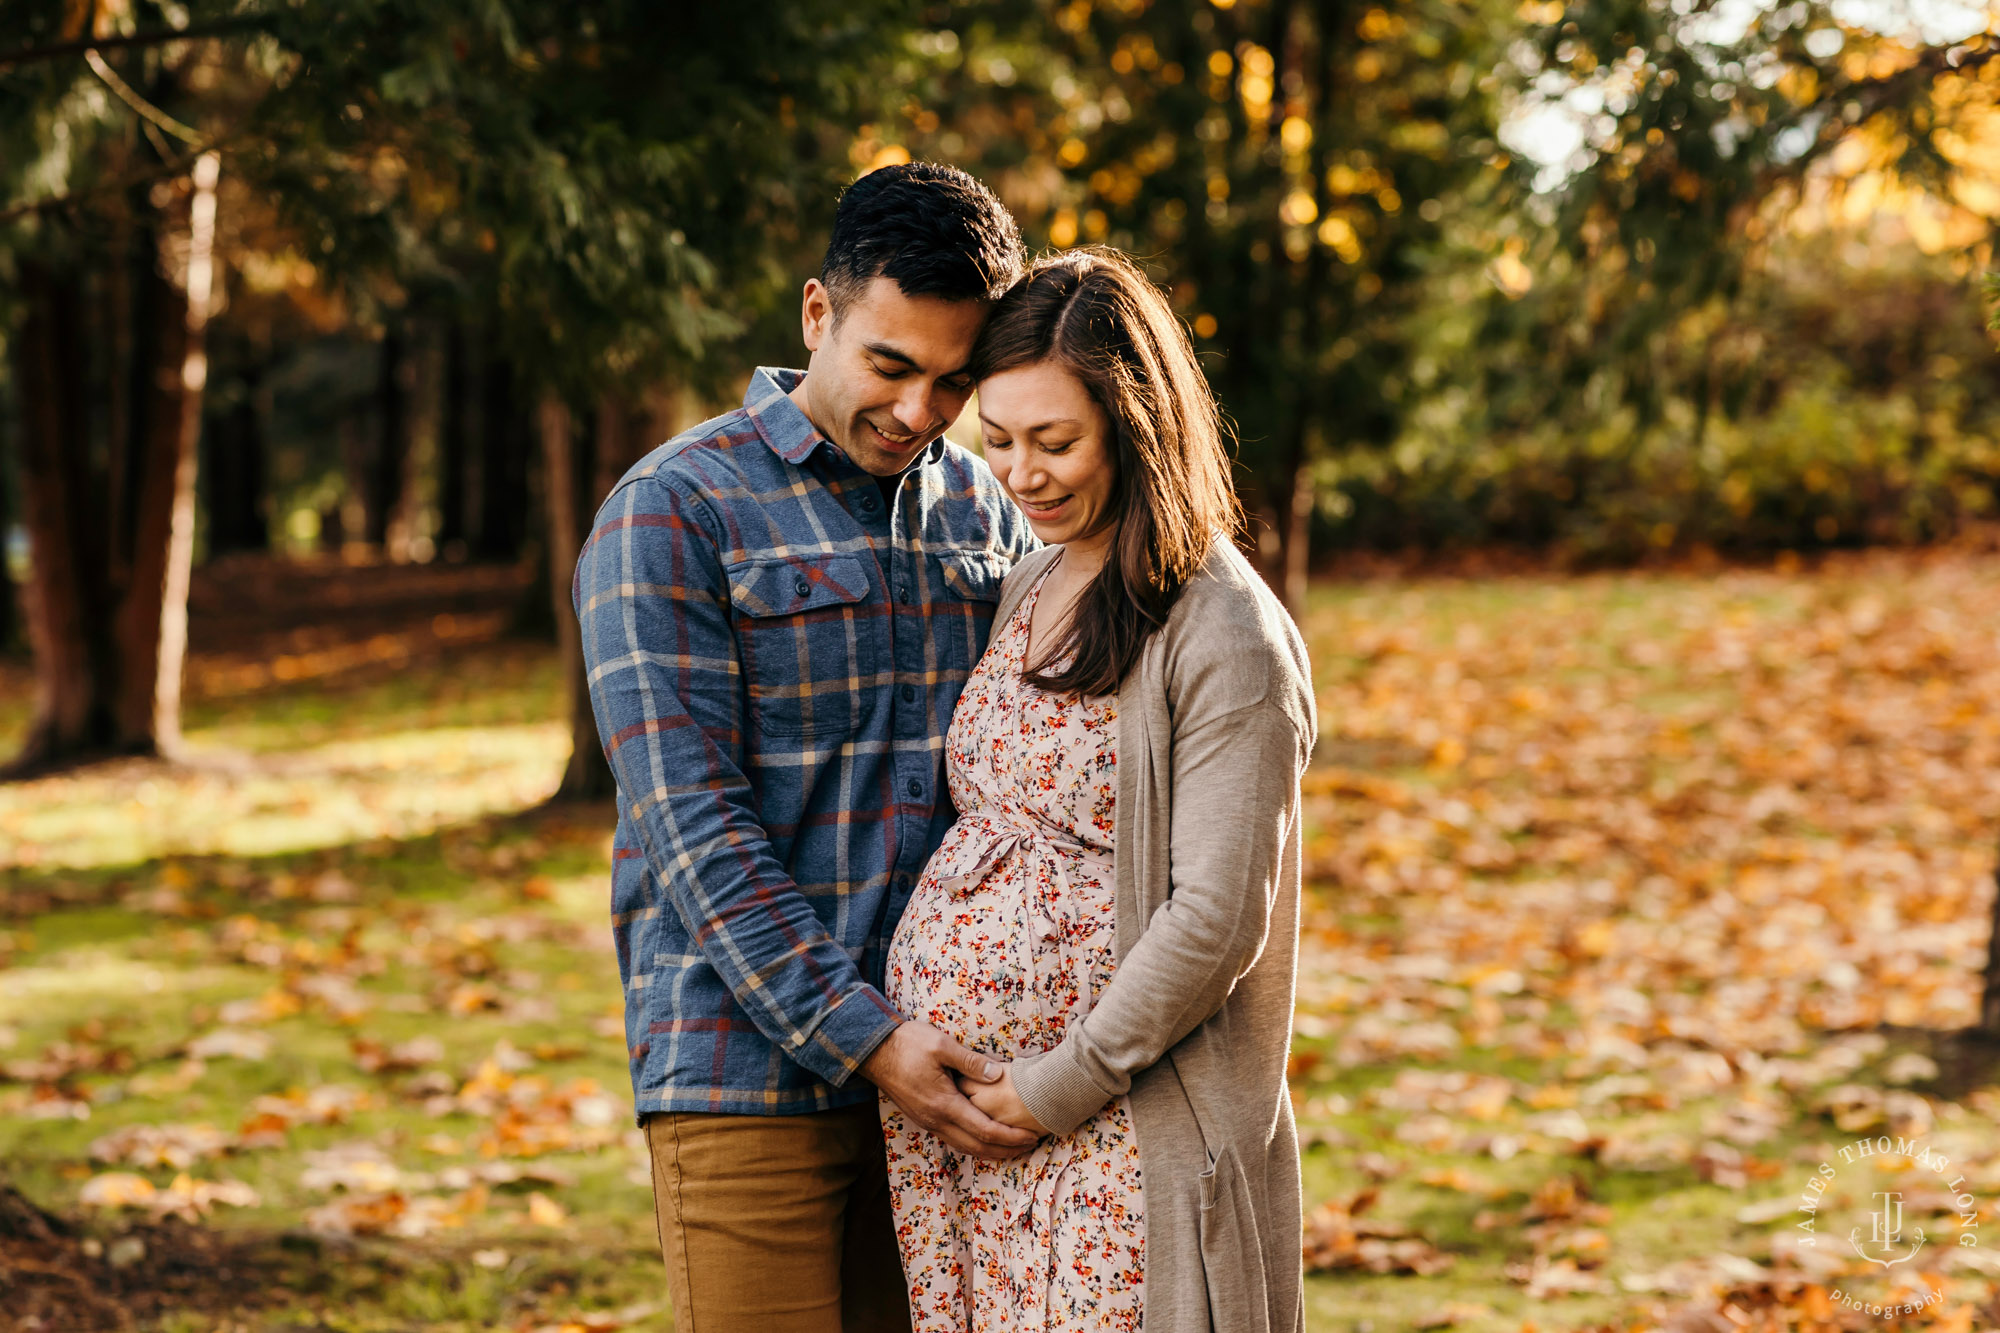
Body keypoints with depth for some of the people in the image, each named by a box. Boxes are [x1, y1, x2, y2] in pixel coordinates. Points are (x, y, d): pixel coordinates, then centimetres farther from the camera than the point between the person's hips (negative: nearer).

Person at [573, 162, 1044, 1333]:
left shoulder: (989, 513, 11)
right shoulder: (673, 513, -6)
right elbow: (695, 826, -12)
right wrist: (860, 1037, -18)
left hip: (946, 1066, 5)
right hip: (754, 1071, -5)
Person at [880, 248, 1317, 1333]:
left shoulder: (1226, 638, -10)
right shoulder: (1026, 591, 13)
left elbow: (1216, 920, -15)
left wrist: (1057, 1090, -13)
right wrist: (893, 1047, 9)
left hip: (1108, 1132, -7)